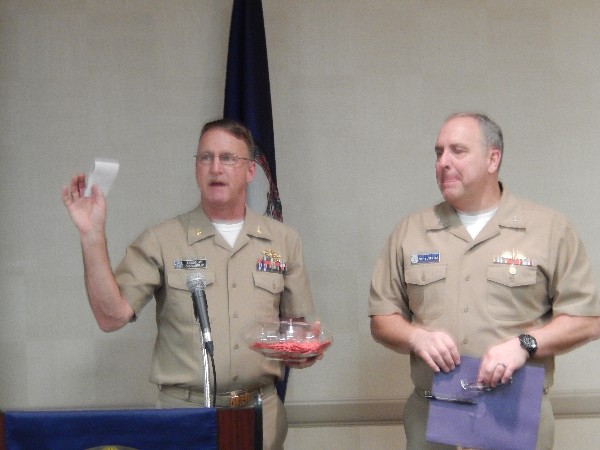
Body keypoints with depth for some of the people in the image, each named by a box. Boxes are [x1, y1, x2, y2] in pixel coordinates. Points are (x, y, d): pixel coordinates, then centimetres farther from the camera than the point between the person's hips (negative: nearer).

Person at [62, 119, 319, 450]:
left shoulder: (283, 241, 7)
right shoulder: (161, 242, -2)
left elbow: (298, 324, 14)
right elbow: (112, 316, -11)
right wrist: (92, 236, -17)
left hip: (262, 412, 2)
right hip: (184, 411, -2)